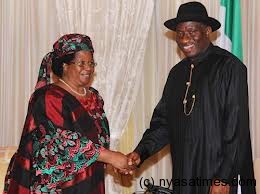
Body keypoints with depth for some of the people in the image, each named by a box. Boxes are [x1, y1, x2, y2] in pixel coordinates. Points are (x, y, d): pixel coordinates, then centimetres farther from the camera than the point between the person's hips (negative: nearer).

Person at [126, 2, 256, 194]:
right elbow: (163, 121, 10)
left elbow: (237, 129, -13)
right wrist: (141, 152, -5)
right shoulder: (177, 72, 10)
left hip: (219, 178, -5)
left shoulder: (229, 67, -9)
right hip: (183, 174, 6)